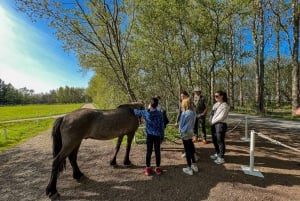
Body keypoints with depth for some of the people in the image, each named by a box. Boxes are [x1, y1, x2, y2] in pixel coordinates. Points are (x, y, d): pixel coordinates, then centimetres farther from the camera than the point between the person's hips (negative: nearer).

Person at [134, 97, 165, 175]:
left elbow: (137, 112, 10)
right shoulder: (160, 114, -5)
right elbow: (162, 126, -2)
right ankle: (158, 168, 21)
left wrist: (133, 109, 33)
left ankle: (148, 168, 20)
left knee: (148, 152, 10)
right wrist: (162, 137, 7)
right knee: (157, 152, 10)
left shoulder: (145, 113, -7)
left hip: (149, 135, 0)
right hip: (157, 136, 0)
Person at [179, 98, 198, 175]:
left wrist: (181, 130, 3)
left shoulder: (185, 113, -21)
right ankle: (194, 165, 30)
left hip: (185, 133, -8)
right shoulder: (193, 112, 2)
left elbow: (182, 123, -11)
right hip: (191, 132, 8)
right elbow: (192, 123, 8)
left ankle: (189, 168, 14)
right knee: (191, 148, 18)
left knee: (187, 150, 2)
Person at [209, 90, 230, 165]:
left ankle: (221, 158, 11)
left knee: (220, 141, -1)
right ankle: (217, 154, 34)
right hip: (213, 124, 8)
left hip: (220, 124, -8)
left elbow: (221, 116, -16)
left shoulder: (224, 105, -9)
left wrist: (213, 121, -10)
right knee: (215, 140, 16)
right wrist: (210, 121, -2)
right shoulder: (215, 104, 15)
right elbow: (212, 113, 15)